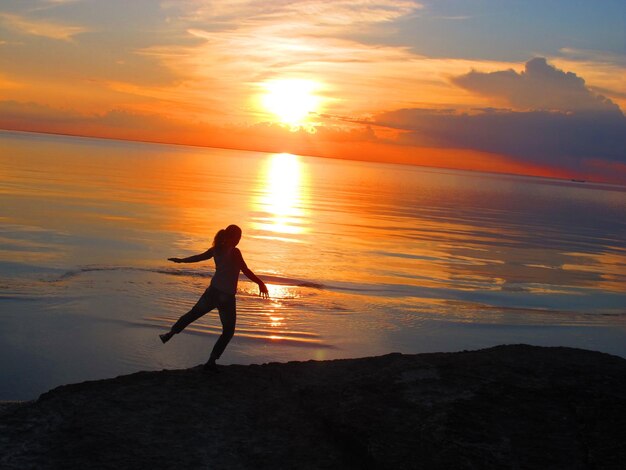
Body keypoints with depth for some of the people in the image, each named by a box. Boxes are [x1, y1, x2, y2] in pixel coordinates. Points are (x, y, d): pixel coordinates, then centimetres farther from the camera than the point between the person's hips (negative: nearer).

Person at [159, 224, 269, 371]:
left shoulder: (216, 249, 3)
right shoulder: (234, 252, -15)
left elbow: (199, 257, 16)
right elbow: (246, 271, -21)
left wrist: (181, 260, 32)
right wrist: (261, 283, -11)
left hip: (213, 291, 5)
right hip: (227, 297, -5)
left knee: (193, 313, 28)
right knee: (228, 331, 10)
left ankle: (170, 334, 36)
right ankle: (212, 361, 7)